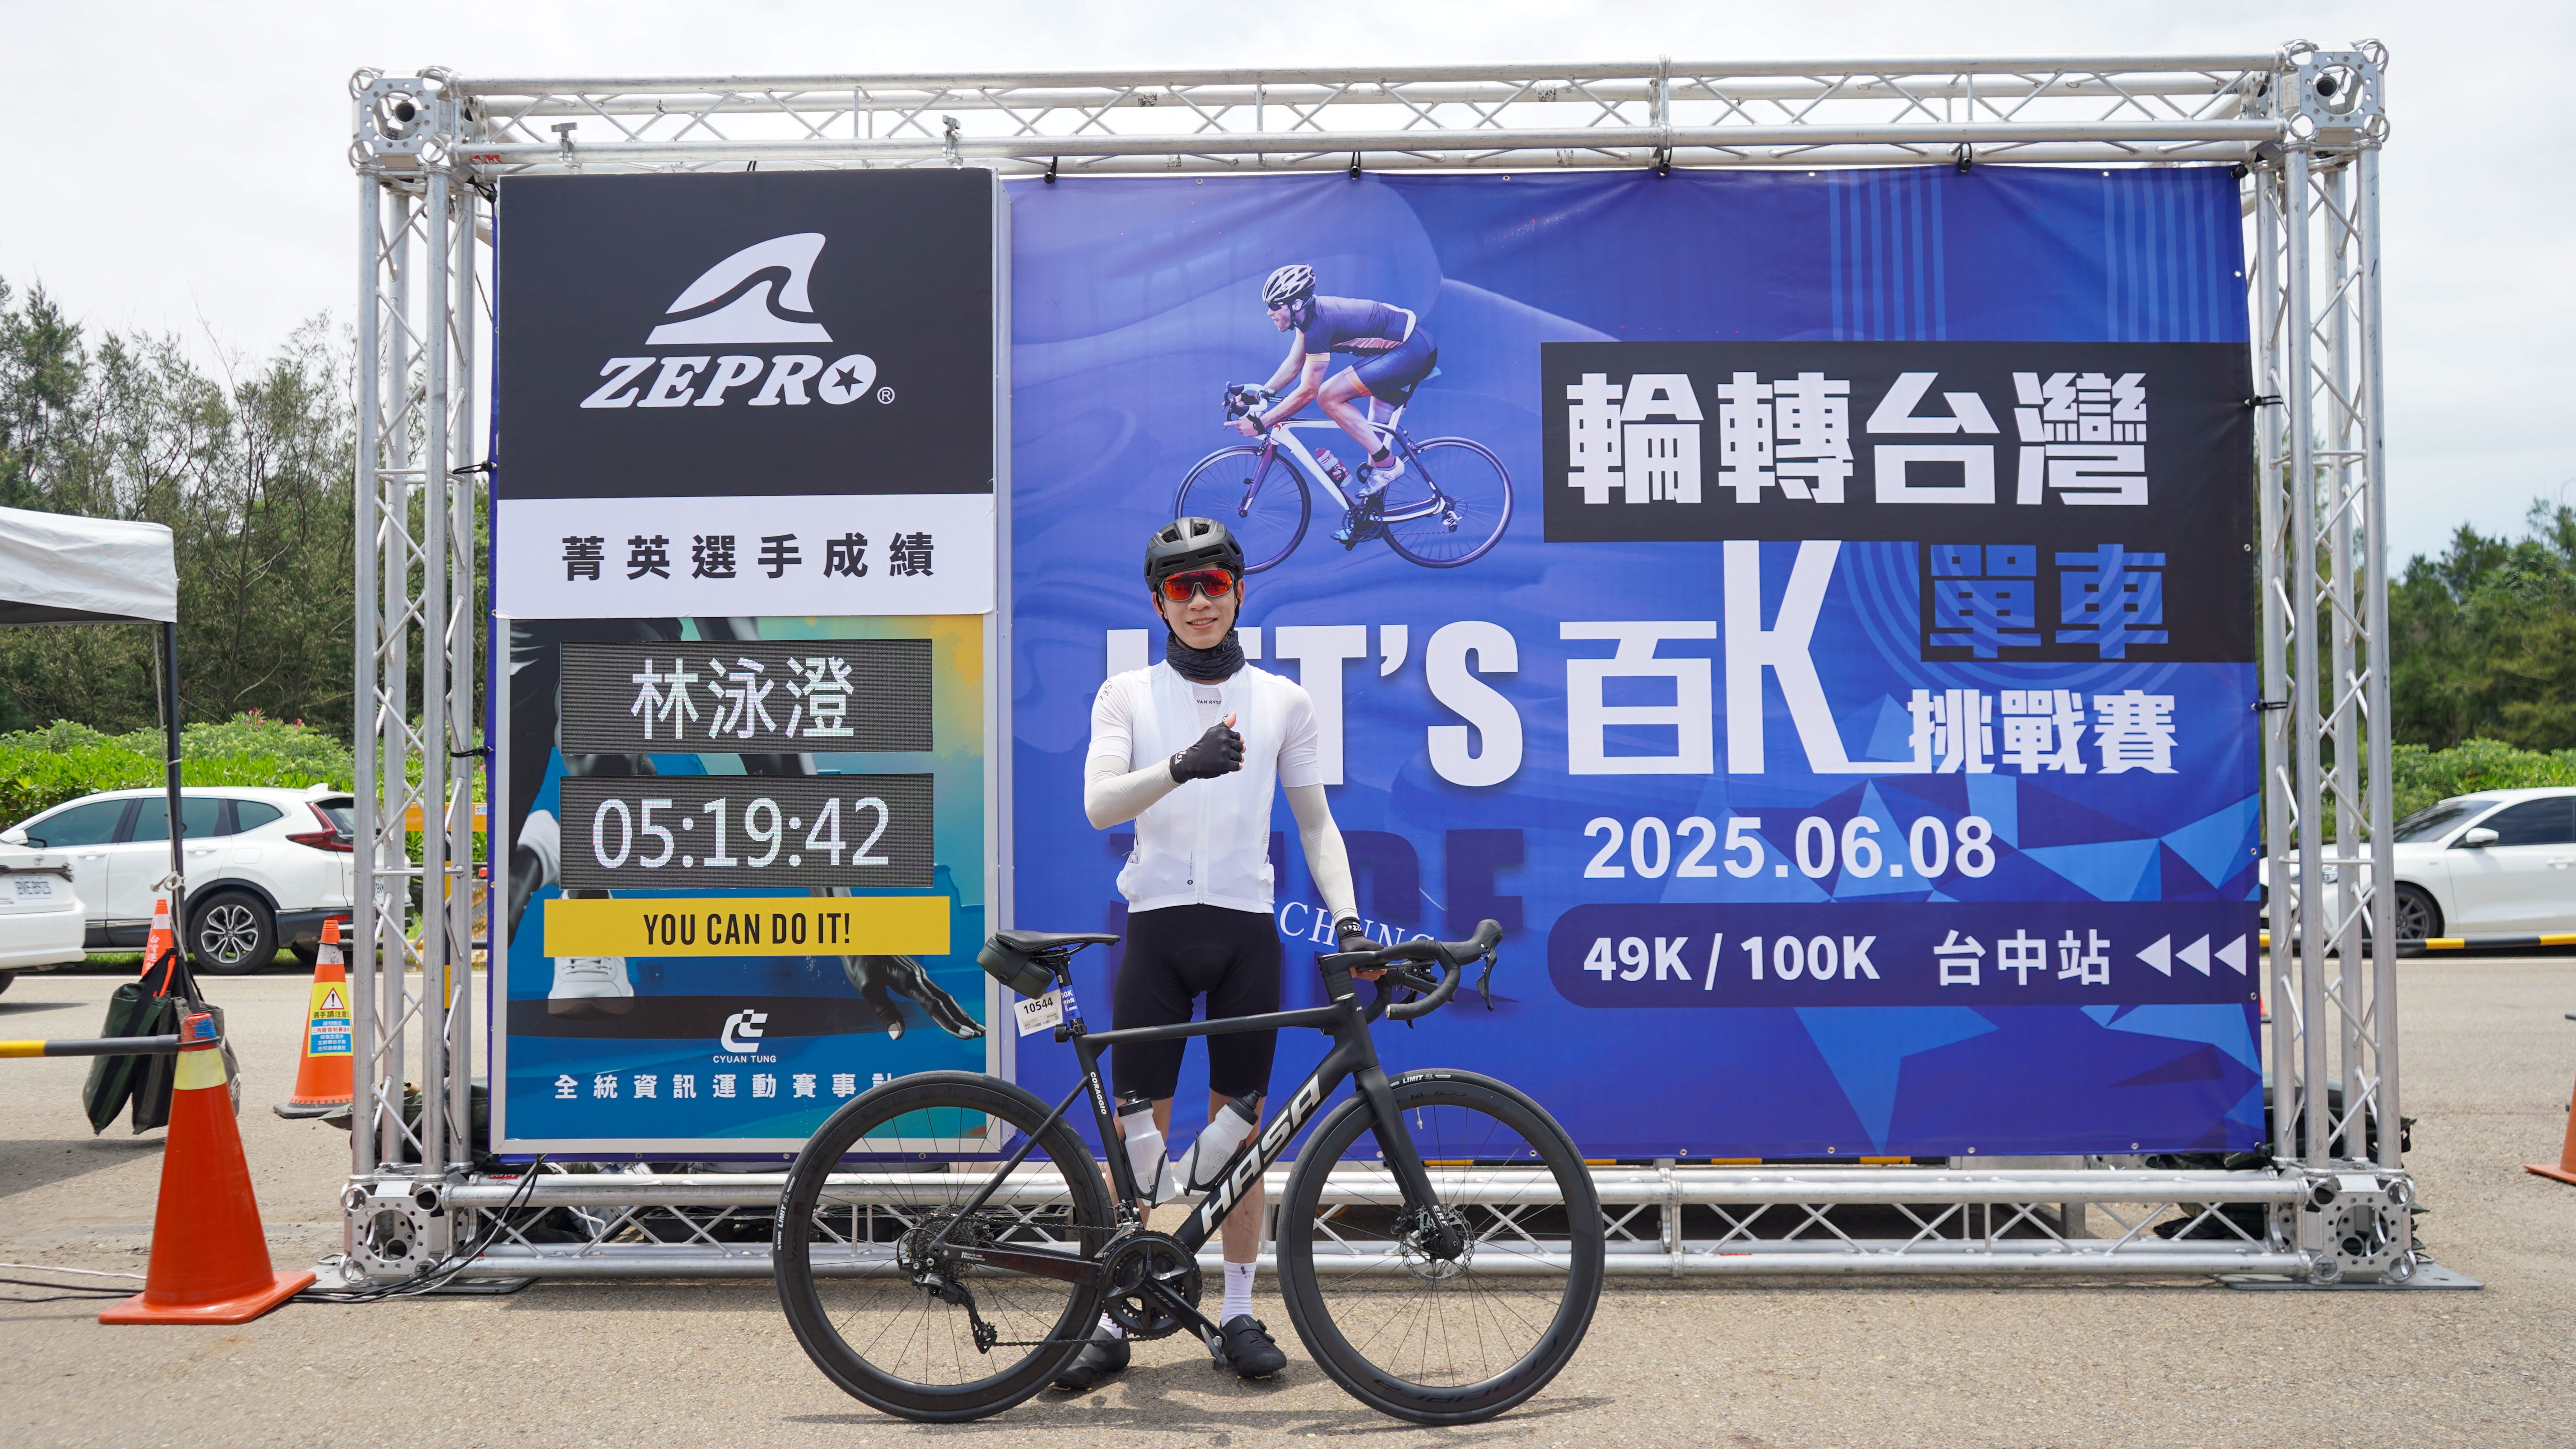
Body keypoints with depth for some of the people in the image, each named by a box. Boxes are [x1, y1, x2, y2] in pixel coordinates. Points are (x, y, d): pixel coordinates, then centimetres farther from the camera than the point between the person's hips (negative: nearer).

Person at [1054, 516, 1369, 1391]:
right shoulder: (1128, 695, 6)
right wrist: (1182, 766, -27)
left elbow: (1315, 824, 12)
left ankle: (1239, 1311, 17)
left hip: (1245, 931, 1)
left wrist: (1346, 918, -1)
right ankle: (1111, 1317, 10)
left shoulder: (1282, 701, 9)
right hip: (1158, 926, -1)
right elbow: (1099, 805, -9)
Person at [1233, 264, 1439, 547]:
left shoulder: (1319, 325, -22)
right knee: (1373, 434, 17)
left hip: (1412, 351, -10)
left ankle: (1386, 463, -8)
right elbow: (1293, 364, 19)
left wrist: (1259, 423, -17)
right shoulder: (1310, 313, 5)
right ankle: (1365, 517, 23)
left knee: (1329, 397, -15)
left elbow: (1307, 392, -21)